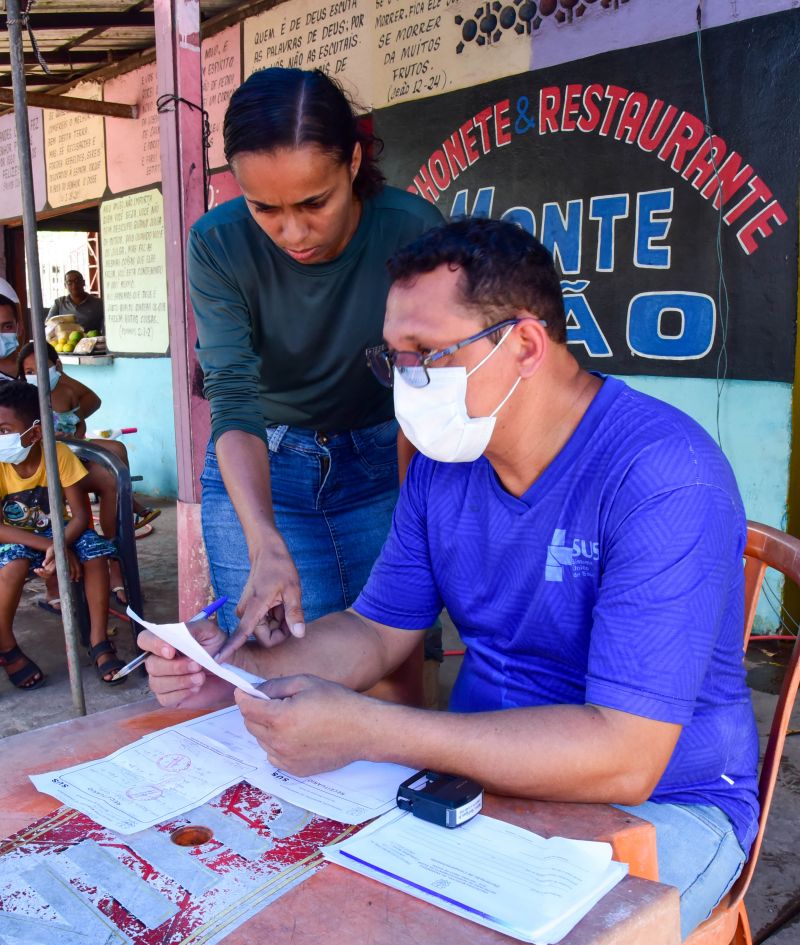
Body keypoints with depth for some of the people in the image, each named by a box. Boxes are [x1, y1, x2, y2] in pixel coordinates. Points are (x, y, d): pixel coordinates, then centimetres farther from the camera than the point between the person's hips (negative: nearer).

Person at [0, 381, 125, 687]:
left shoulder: (59, 454, -20)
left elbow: (80, 516, -17)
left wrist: (60, 546, -38)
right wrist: (50, 546, -35)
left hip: (57, 530, 1)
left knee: (96, 552, -27)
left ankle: (99, 643, -13)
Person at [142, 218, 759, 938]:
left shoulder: (661, 474, -26)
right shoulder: (443, 464, -1)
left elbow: (624, 758, -31)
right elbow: (377, 632, 6)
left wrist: (362, 730, -31)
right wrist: (238, 670, -13)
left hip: (659, 804, -5)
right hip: (480, 766, 6)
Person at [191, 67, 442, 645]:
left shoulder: (411, 230, -19)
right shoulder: (217, 244, -16)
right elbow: (233, 401, -22)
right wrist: (267, 547, -35)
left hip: (383, 460, 0)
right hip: (255, 471, 1)